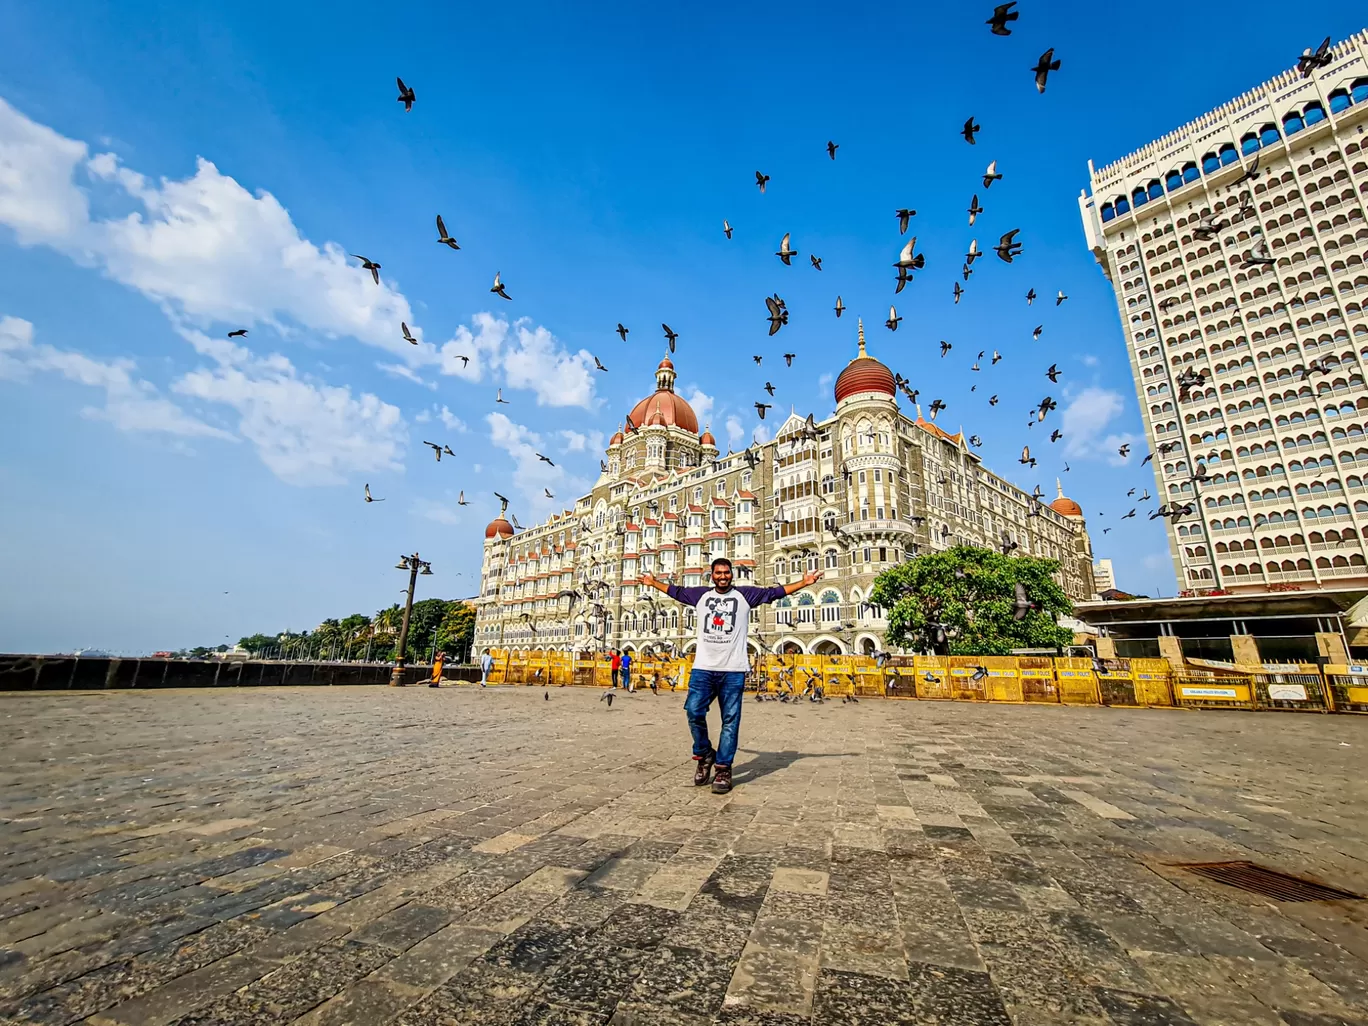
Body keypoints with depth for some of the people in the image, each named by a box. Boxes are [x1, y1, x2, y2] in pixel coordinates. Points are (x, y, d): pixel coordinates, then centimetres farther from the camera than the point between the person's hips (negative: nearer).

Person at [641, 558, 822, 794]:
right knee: (693, 712, -7)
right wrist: (653, 582, 32)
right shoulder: (700, 595, 13)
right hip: (703, 668, 2)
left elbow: (775, 592, 4)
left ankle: (723, 769, 12)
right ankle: (704, 755, 17)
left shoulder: (745, 595, 5)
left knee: (730, 720, 1)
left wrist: (804, 583, -1)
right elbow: (675, 591, 26)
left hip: (733, 670, -2)